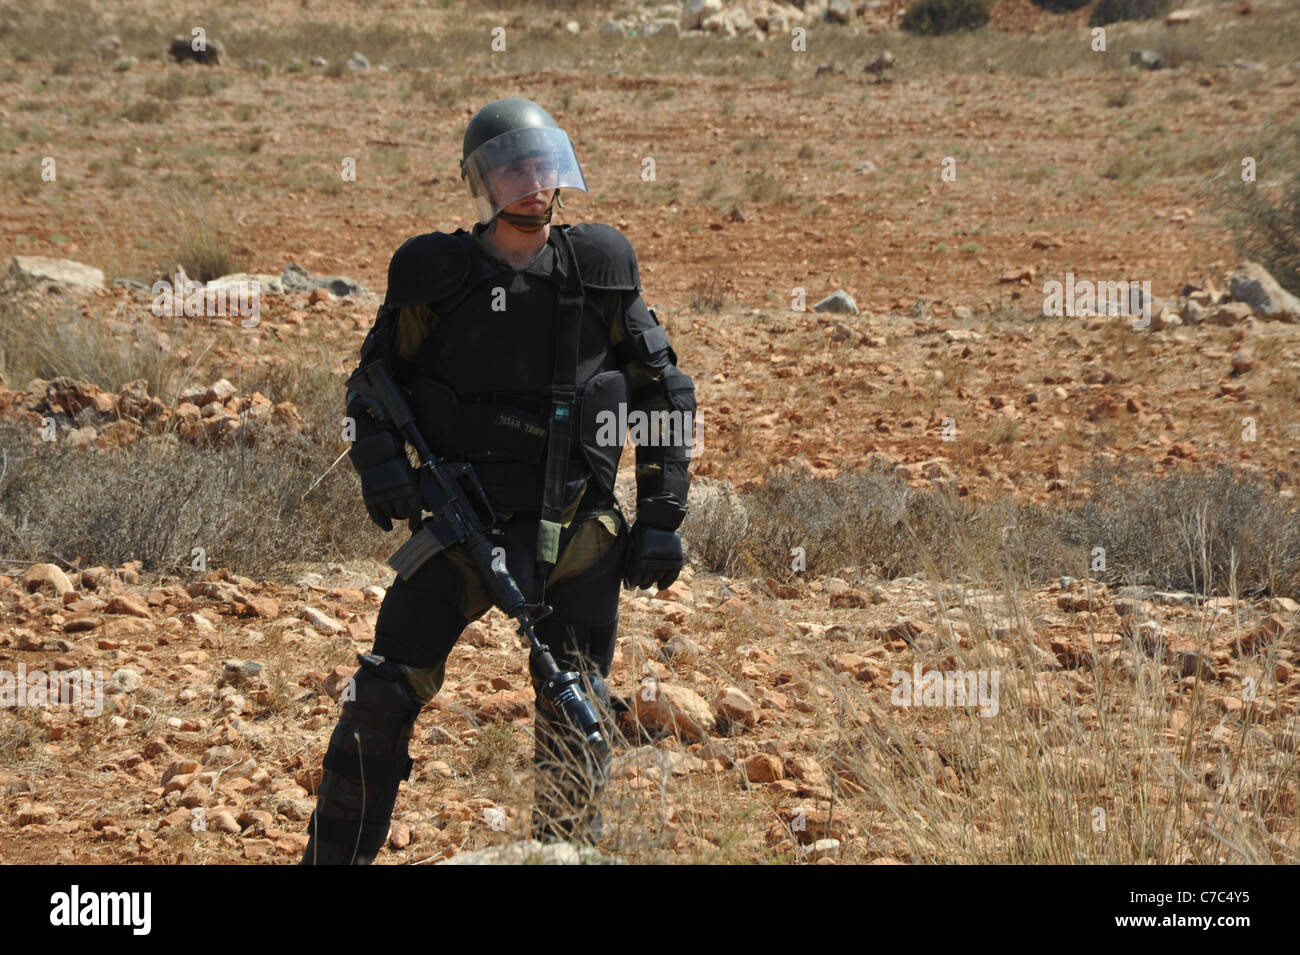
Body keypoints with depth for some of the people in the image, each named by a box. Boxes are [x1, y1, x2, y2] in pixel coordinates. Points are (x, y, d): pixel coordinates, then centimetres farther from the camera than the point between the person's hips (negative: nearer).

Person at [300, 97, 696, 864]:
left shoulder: (601, 274, 2)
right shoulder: (438, 278, -1)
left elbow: (667, 395, 8)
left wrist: (662, 520, 3)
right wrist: (381, 460, -9)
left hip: (576, 535, 1)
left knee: (575, 723, 2)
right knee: (384, 699, -7)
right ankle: (337, 853, 5)